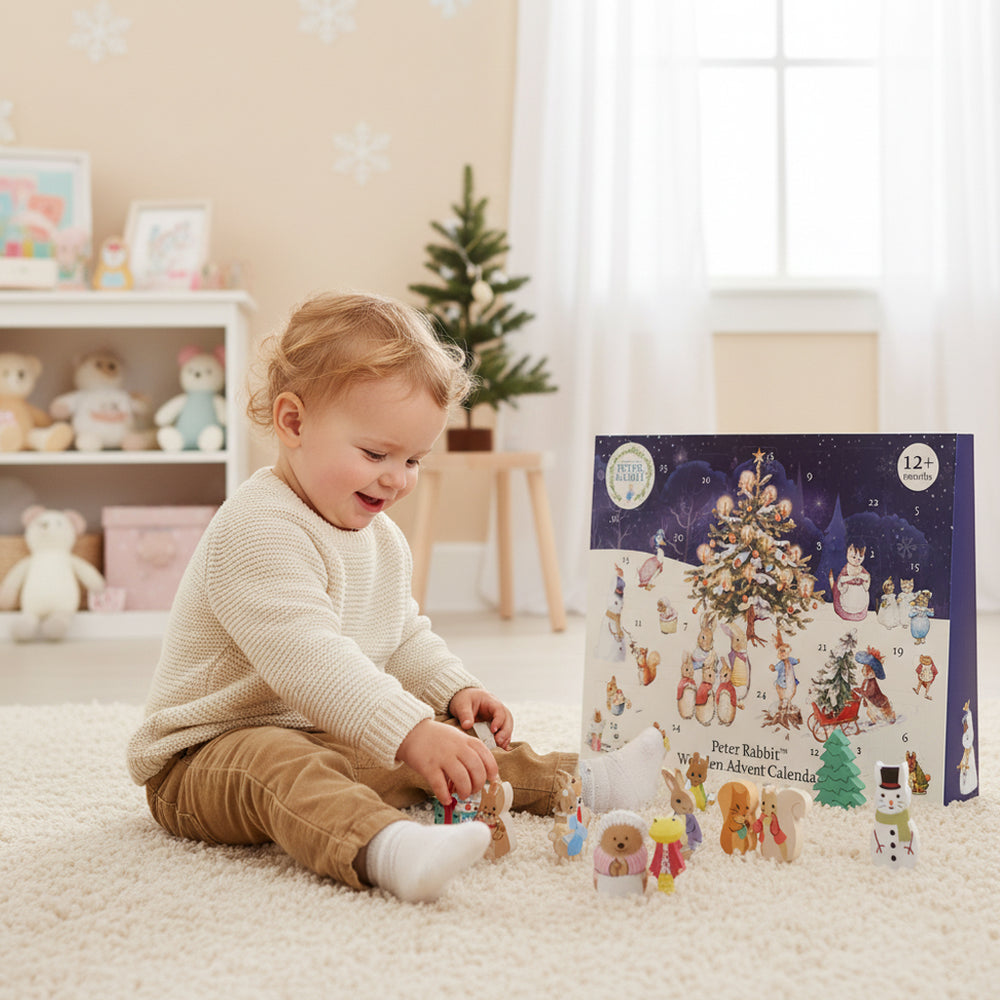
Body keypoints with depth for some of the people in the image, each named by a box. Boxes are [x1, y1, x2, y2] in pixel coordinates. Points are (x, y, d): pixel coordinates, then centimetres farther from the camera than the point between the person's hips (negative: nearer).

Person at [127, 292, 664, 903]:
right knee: (279, 769, -40)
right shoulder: (257, 531, -25)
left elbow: (406, 637, 23)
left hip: (326, 736, 10)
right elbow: (307, 658, -35)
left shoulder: (381, 538, 10)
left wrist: (454, 690, 4)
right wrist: (410, 732, -42)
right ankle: (387, 848, -64)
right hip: (208, 752, -10)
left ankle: (578, 781, 13)